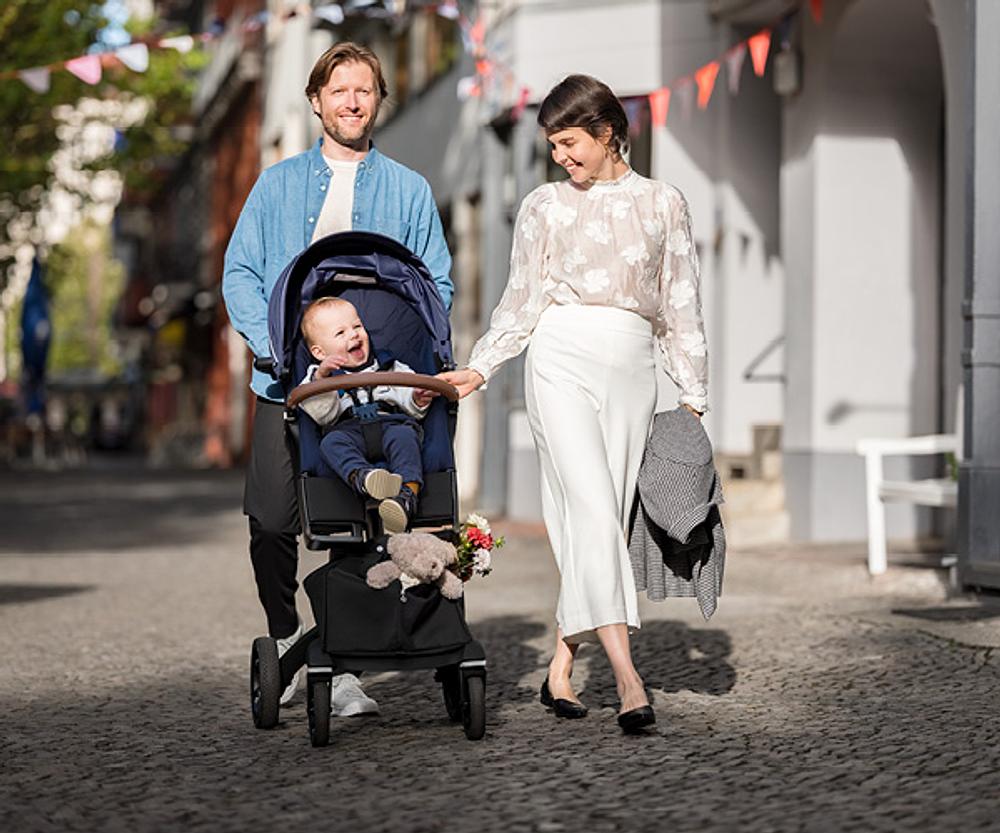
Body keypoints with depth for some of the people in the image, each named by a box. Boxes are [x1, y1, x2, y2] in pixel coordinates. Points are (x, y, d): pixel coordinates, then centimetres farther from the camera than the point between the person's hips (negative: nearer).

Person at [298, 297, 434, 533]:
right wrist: (320, 377, -11)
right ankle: (363, 478, -60)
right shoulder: (320, 375, 21)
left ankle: (407, 494, -55)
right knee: (331, 442, -32)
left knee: (403, 435, -33)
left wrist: (419, 400, -7)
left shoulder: (391, 368, 26)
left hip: (392, 422, 0)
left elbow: (410, 402, 18)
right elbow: (323, 415, 3)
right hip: (350, 429, 0)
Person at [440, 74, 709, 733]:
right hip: (564, 358, -2)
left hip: (631, 369, 2)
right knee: (591, 506, -16)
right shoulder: (543, 207, 10)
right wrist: (479, 369, -1)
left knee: (605, 515, 0)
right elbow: (522, 302, 11)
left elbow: (681, 307, 12)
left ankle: (561, 669, 10)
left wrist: (693, 396, 9)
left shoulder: (663, 203, 11)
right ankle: (628, 678, -23)